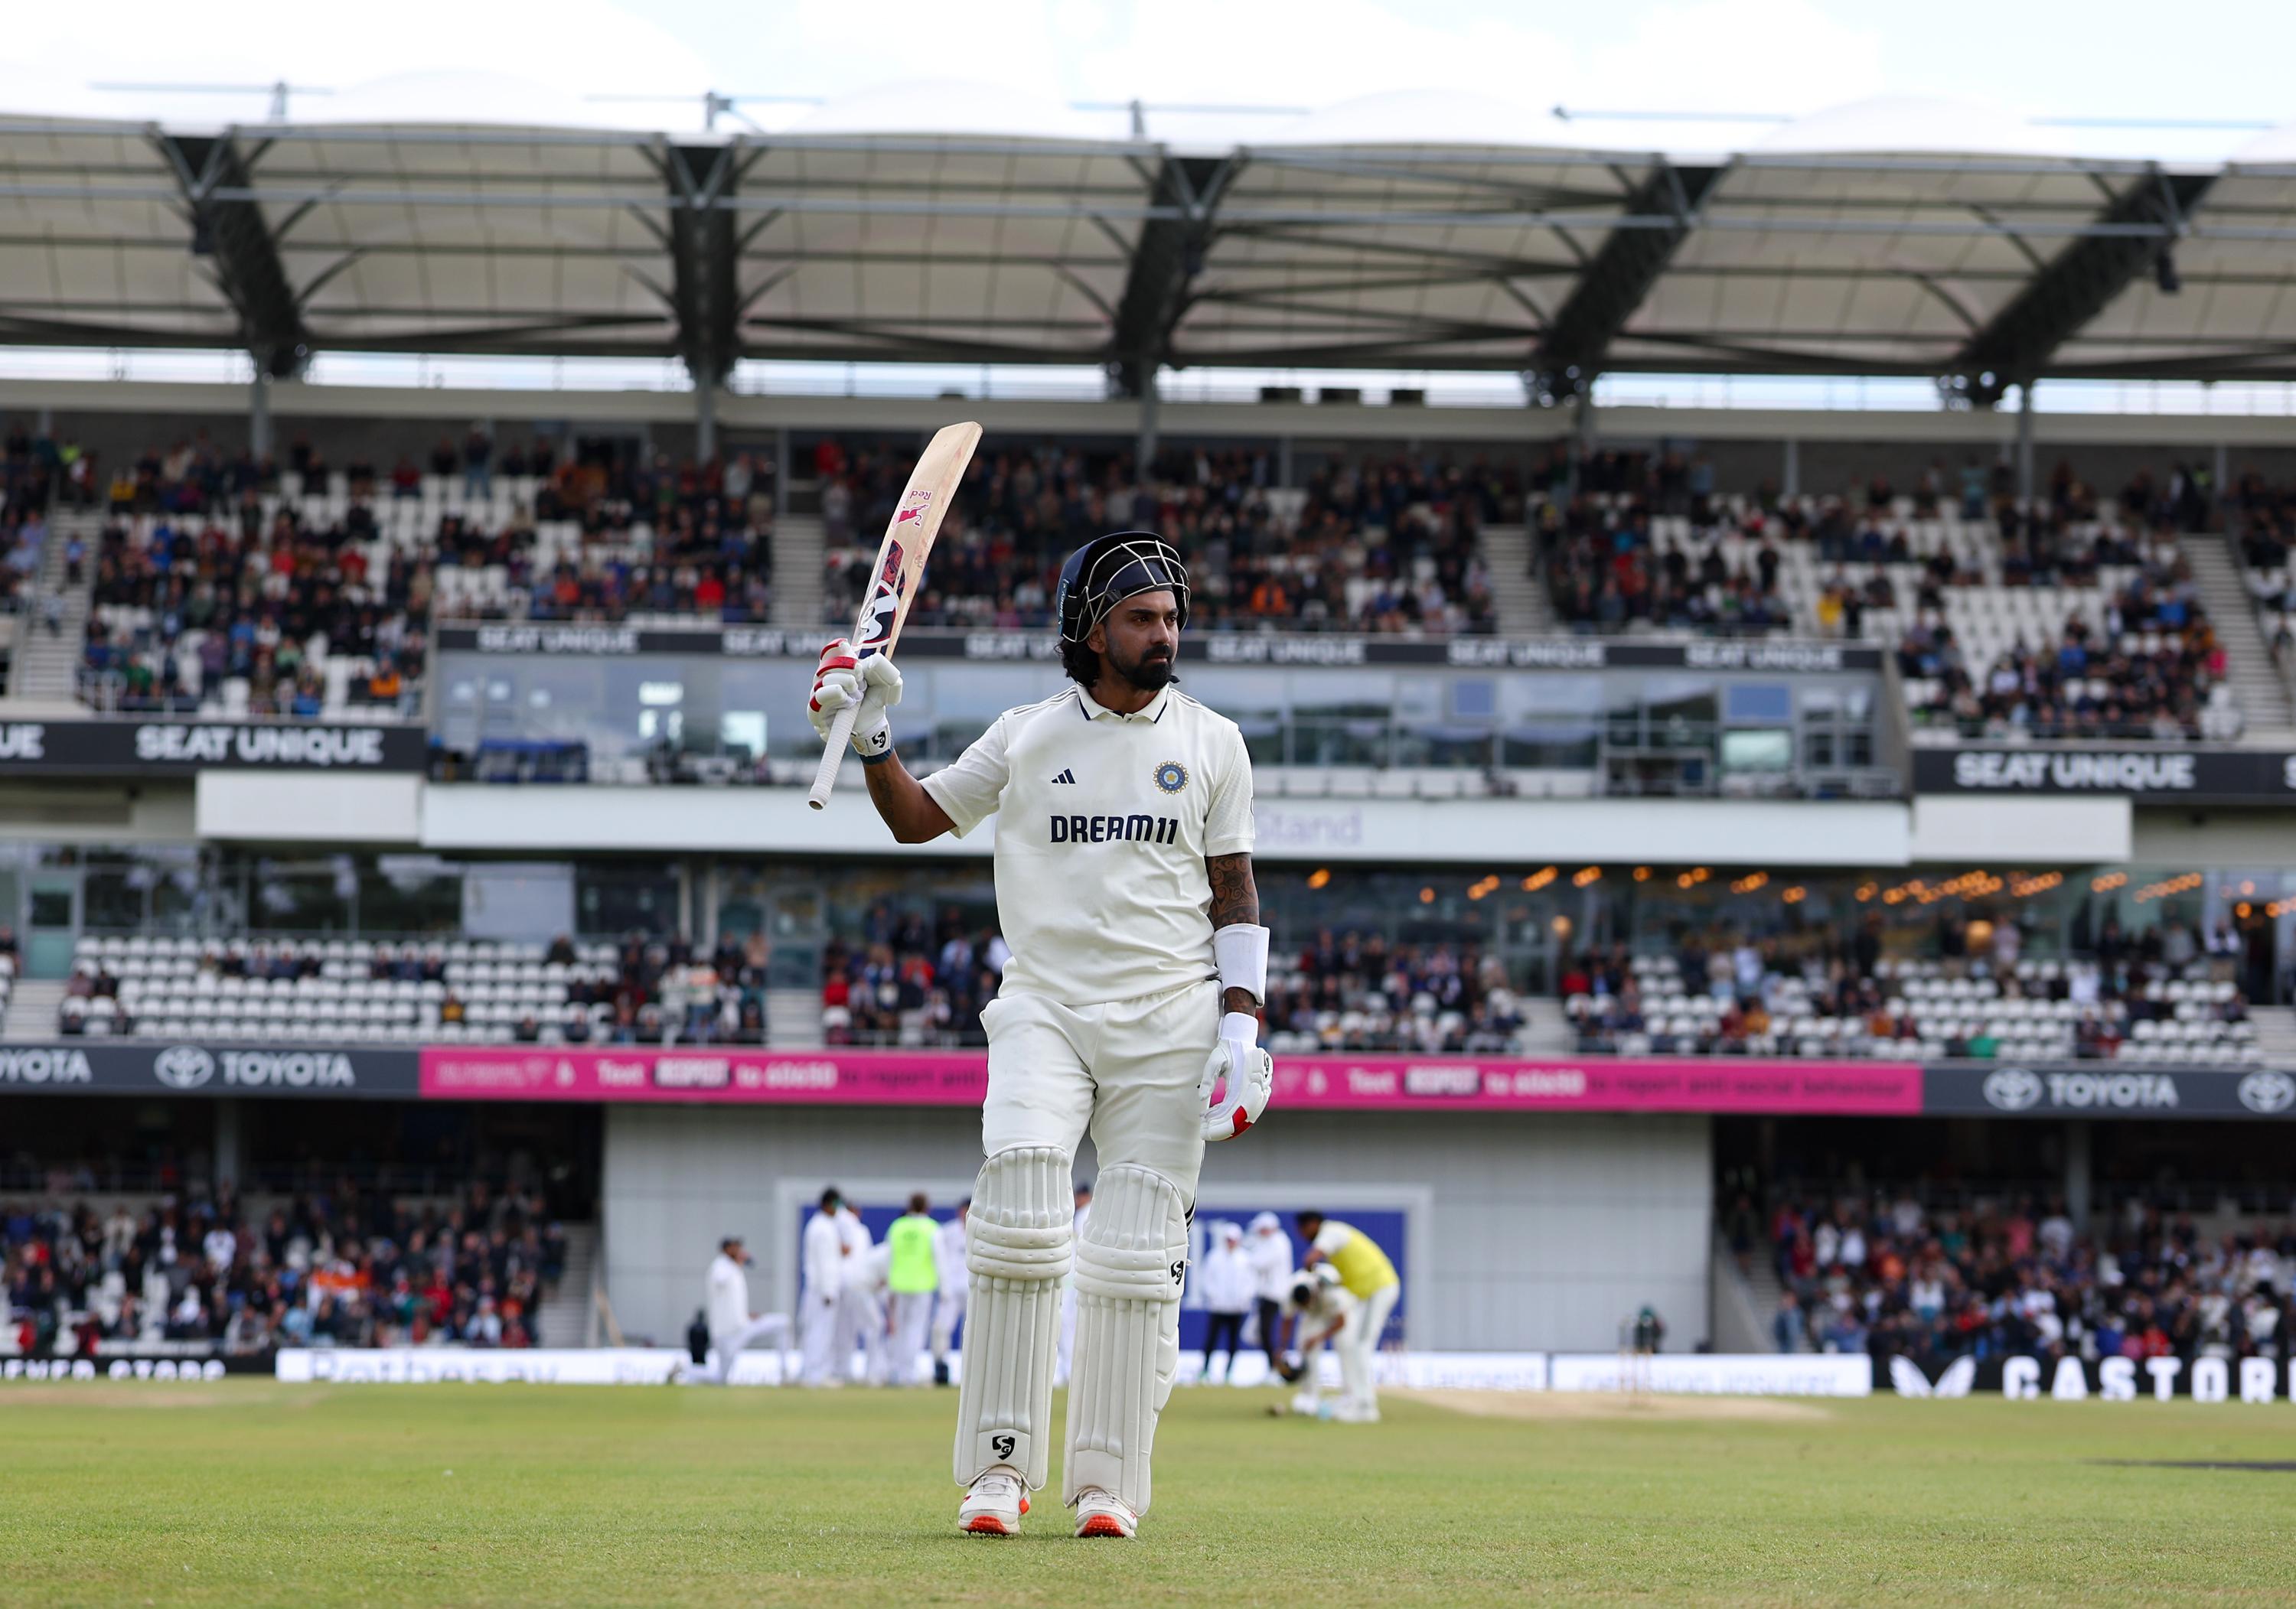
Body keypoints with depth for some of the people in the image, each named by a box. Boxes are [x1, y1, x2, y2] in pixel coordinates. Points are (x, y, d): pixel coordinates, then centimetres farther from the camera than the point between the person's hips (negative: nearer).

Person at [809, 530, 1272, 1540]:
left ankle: (1105, 1480, 5)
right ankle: (999, 1464, -12)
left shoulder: (1211, 743, 8)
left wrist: (1242, 1025, -4)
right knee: (1019, 1207, -20)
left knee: (1137, 1254, -3)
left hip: (1168, 1018, 0)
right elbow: (918, 820, 17)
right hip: (1042, 1007, 0)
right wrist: (872, 740, -1)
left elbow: (1235, 893, 7)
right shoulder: (1025, 737, 9)